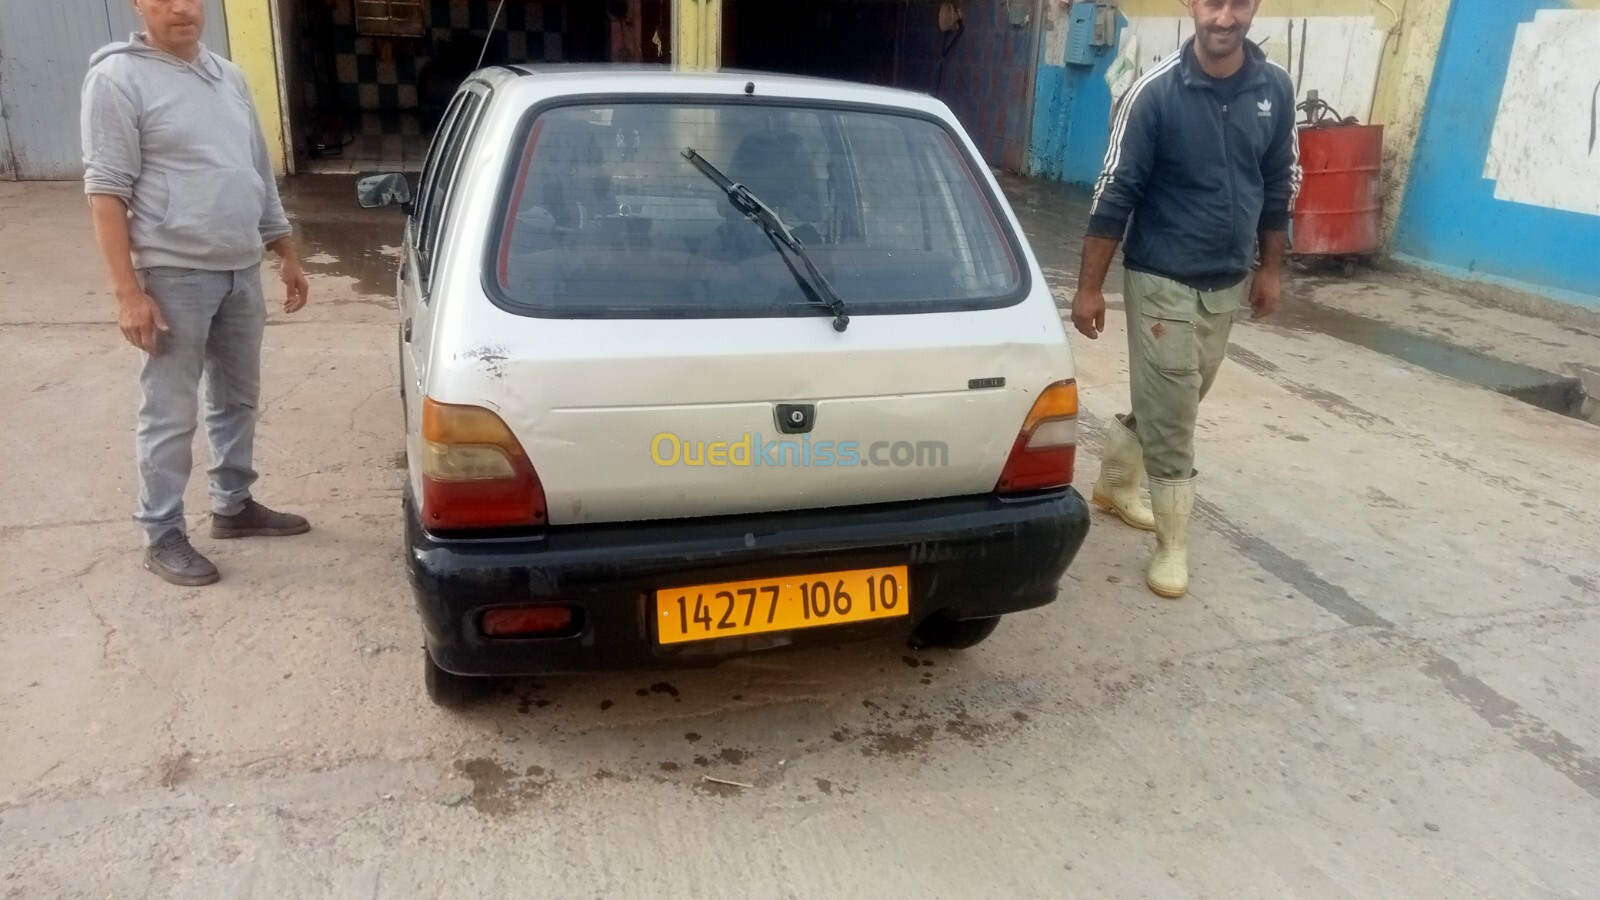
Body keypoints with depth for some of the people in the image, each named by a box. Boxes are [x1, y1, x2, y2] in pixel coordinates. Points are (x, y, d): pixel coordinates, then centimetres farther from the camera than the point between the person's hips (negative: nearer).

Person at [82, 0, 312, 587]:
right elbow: (107, 191, -13)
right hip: (174, 275, -7)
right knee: (171, 414, 1)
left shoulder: (229, 75, 11)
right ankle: (161, 535, 13)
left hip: (241, 270, 7)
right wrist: (128, 291, -18)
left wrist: (287, 254, 16)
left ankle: (234, 505, 32)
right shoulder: (118, 77, -9)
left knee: (238, 399, 16)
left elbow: (260, 175, 18)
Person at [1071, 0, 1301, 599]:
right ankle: (1172, 545, 12)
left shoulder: (1275, 89, 0)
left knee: (1170, 407, 19)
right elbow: (1115, 193, -13)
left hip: (1228, 284, 5)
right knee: (1171, 419, -1)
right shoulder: (1156, 91, -14)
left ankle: (1114, 484, 42)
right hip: (1161, 283, -5)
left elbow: (1280, 185, 11)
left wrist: (1270, 268, 14)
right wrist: (1090, 286, -13)